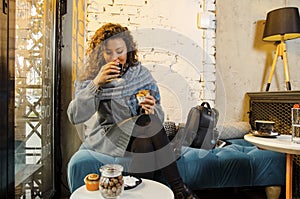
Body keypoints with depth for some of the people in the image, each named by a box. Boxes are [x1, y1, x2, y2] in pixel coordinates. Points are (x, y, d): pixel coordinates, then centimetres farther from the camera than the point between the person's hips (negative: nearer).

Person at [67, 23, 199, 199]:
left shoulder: (141, 73, 2)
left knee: (144, 145, -33)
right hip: (104, 136, -2)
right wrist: (96, 83, -28)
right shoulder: (90, 78, -3)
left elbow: (158, 116, 1)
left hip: (140, 136, 3)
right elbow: (75, 117, -17)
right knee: (148, 122, -29)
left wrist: (152, 109, -24)